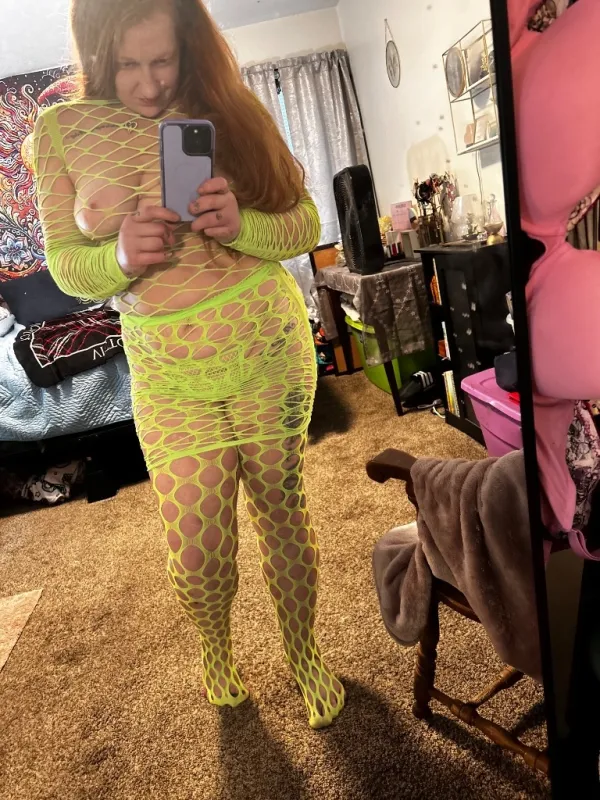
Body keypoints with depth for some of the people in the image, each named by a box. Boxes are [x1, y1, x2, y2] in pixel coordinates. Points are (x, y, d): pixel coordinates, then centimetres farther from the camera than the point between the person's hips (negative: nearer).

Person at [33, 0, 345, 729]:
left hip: (270, 349, 1)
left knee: (283, 511, 12)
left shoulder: (226, 109, -1)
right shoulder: (60, 131, 0)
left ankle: (303, 652, 39)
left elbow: (305, 225, -1)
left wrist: (241, 225, -22)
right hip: (169, 376, 0)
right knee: (197, 553, 5)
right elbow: (65, 264, 0)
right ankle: (216, 648, 42)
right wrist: (122, 256, -21)